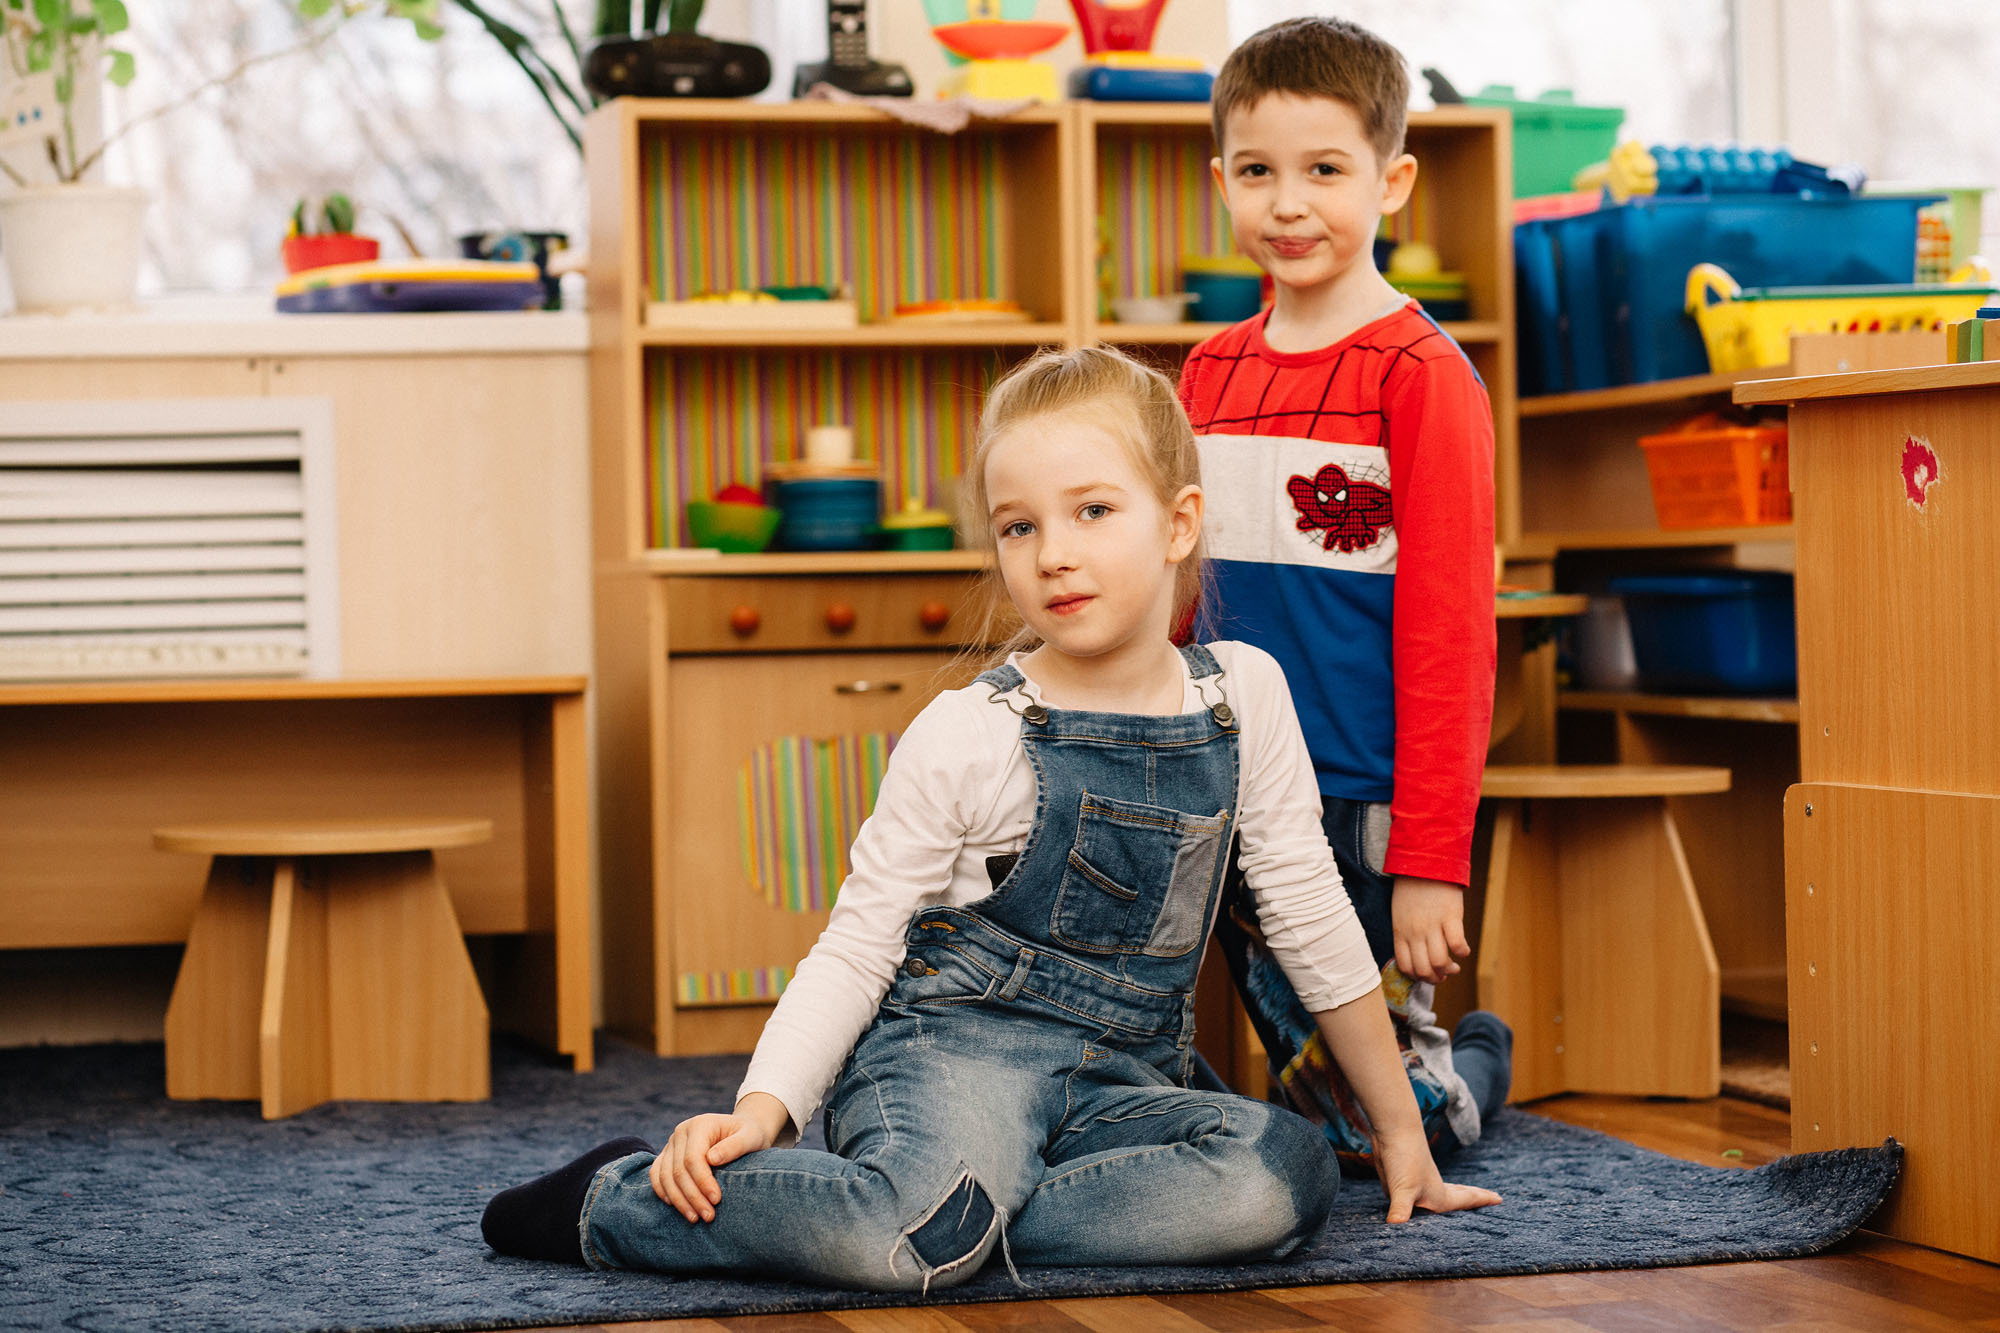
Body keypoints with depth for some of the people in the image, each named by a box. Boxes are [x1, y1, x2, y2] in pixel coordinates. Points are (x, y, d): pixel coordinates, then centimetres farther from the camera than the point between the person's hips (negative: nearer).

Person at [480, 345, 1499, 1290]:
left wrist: (1402, 1134, 13)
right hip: (952, 1046, -4)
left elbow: (1310, 910, 10)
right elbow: (857, 945, -3)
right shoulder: (965, 740, -7)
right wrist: (762, 1109, -20)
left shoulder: (1243, 695, 3)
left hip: (1118, 1077, 4)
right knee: (925, 1226, -38)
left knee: (1287, 1175, -29)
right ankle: (618, 1200, -14)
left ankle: (954, 1219, -20)